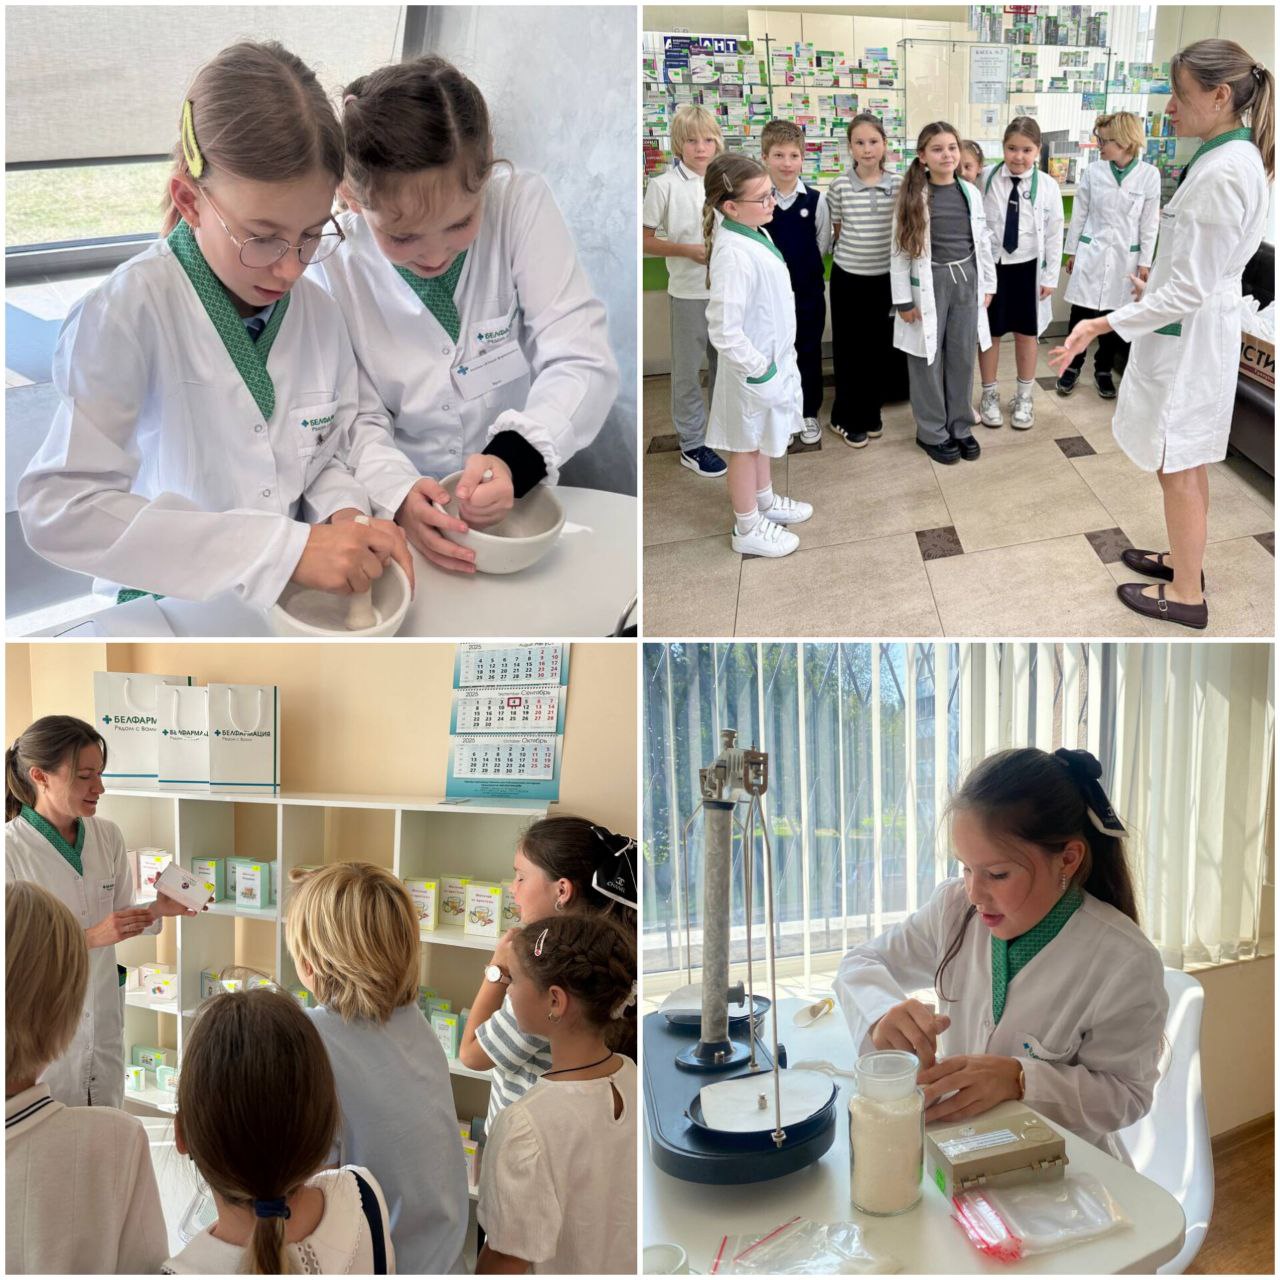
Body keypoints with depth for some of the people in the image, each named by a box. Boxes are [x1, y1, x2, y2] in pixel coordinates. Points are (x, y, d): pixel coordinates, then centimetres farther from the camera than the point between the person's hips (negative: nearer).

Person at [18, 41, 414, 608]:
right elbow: (59, 509, -25)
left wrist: (345, 515, -12)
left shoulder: (317, 311, 0)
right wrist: (288, 548, -29)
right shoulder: (129, 310, -16)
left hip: (293, 603, 5)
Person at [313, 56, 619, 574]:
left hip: (526, 499, -2)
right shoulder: (334, 264, -9)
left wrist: (513, 458, -32)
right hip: (400, 514, 2)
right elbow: (355, 420, -7)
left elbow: (583, 363, -14)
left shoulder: (521, 203, -11)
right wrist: (398, 496, -29)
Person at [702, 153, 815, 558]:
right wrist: (758, 369, -23)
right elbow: (724, 330, -32)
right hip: (755, 368, -9)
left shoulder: (754, 234, 0)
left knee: (762, 441, 26)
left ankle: (765, 501, 47)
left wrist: (775, 361, 16)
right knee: (746, 447, 10)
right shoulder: (733, 254, -30)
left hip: (773, 357, 9)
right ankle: (747, 529, 26)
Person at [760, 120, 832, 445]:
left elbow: (822, 246, 0)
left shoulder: (816, 199, -5)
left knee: (808, 353, 12)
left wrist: (796, 265, -2)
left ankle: (809, 413, 27)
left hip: (808, 290, 1)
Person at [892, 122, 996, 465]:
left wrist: (987, 285, 10)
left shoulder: (970, 193, 2)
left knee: (962, 356, 11)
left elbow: (983, 242, 10)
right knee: (929, 359, 5)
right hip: (929, 283, -4)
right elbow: (901, 250, -8)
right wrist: (903, 299, -10)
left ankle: (959, 426, 25)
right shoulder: (913, 197, -9)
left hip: (966, 280, 4)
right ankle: (932, 431, 19)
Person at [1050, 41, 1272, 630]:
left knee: (1178, 467, 4)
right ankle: (1185, 558, 38)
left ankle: (1186, 593, 17)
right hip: (1193, 329, 9)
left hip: (1186, 337, -9)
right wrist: (1158, 288, 32)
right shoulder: (1234, 158, 6)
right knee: (1186, 463, 22)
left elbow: (1192, 288, -25)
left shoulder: (1224, 171, -25)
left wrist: (1103, 324, -26)